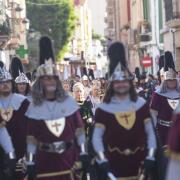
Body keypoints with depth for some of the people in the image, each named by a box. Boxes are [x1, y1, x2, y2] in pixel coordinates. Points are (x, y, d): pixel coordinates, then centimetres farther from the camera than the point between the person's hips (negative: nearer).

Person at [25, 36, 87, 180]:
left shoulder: (68, 101, 2)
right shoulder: (35, 107, -1)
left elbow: (79, 129, 4)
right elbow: (31, 138, -1)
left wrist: (83, 153, -1)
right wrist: (30, 163, -5)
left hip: (69, 157, 1)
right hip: (45, 161, -1)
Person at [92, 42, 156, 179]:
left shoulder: (141, 104, 4)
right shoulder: (104, 108, -3)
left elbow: (150, 133, 5)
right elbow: (97, 137, -4)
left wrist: (150, 157, -6)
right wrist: (102, 161, -16)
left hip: (138, 166, 2)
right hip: (113, 168, -2)